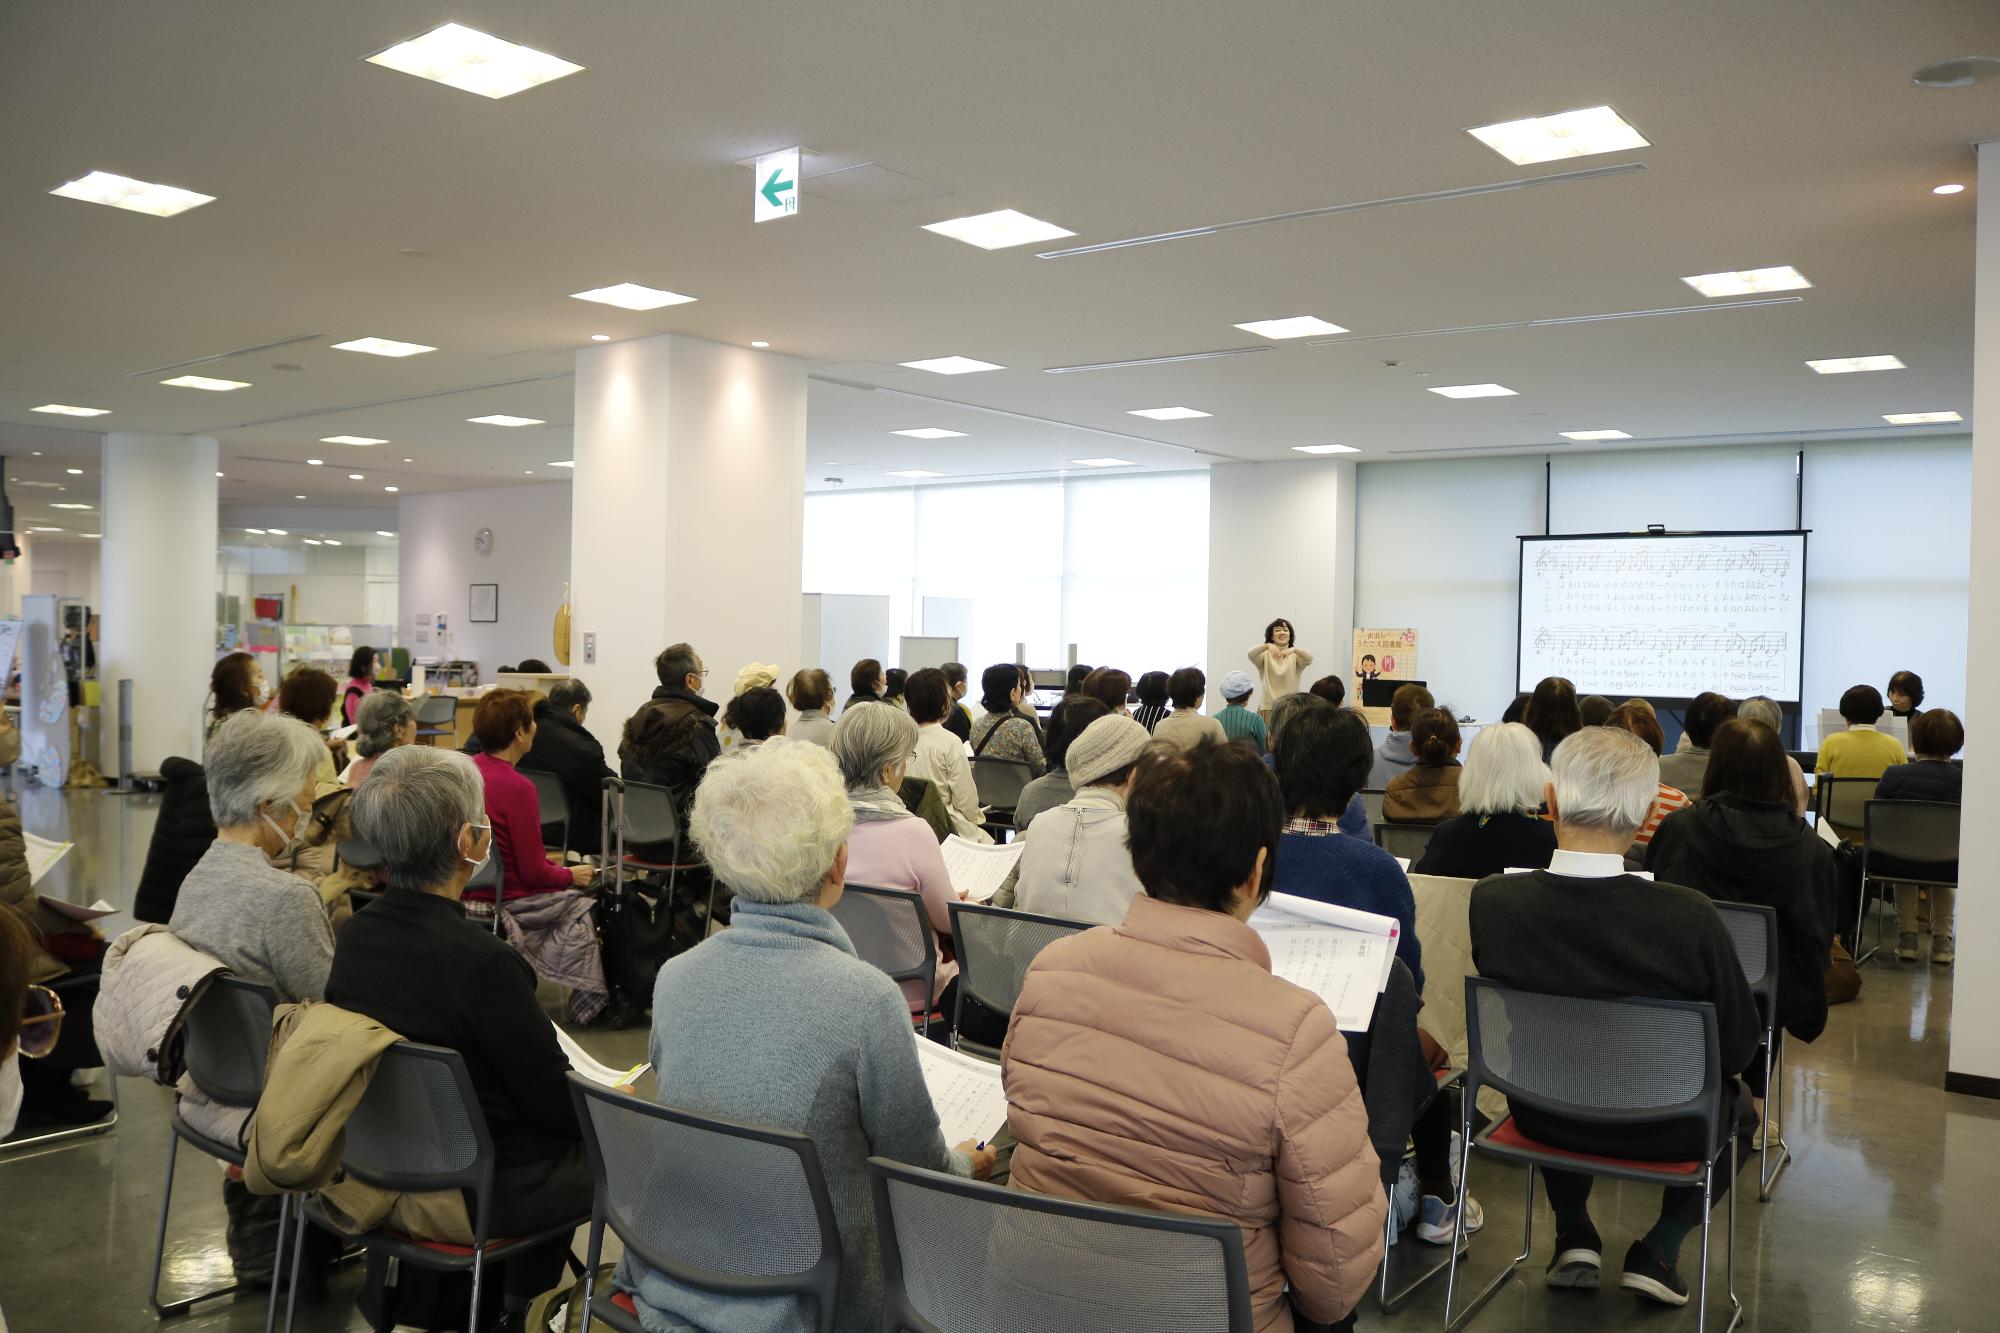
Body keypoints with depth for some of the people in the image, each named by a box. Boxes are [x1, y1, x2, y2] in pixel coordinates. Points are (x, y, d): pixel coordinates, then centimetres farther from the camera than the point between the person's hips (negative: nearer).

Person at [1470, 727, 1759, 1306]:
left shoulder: (1489, 902, -24)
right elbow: (1737, 1047, -13)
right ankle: (1659, 1250, 24)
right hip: (1663, 1131, -2)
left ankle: (1573, 1236, 32)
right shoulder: (1689, 916, -30)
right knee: (1731, 1094, 31)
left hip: (1542, 1117, 2)